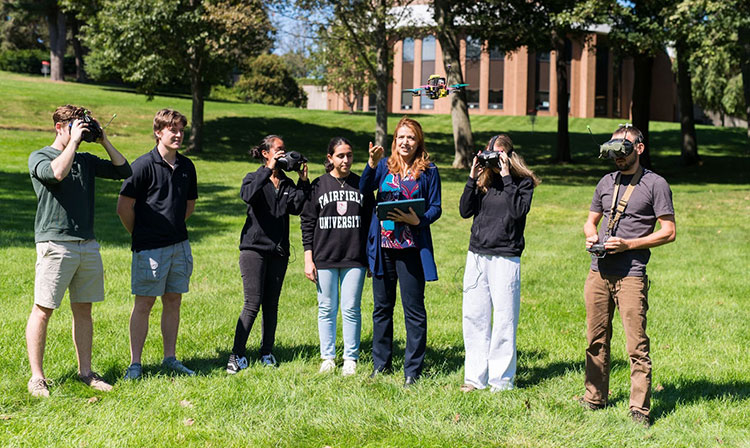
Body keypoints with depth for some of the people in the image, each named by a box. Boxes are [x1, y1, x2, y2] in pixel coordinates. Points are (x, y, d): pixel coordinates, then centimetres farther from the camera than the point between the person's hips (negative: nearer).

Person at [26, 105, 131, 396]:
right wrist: (74, 141, -12)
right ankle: (37, 377, 3)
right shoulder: (39, 157, 0)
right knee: (43, 310, -3)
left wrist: (104, 141, 7)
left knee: (83, 309, 9)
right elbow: (57, 172, -22)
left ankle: (85, 372, 17)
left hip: (88, 245, 6)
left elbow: (124, 171, 14)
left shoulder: (86, 160, 16)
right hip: (55, 244, -6)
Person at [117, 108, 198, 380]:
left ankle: (170, 358, 20)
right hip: (150, 248, -5)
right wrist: (140, 235, 4)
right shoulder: (144, 165, -10)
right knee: (144, 304, 0)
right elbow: (124, 207, -8)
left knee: (173, 302, 10)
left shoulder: (186, 167, 8)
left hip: (179, 245, 6)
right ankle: (135, 363, 7)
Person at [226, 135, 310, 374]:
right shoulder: (254, 178, 3)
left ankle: (267, 352, 18)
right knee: (253, 304, -10)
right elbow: (247, 195, -22)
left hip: (279, 250, 4)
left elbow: (296, 208, -3)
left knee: (271, 304, 8)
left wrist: (303, 181, -9)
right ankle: (238, 355, -4)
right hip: (254, 247, -4)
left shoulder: (287, 183, 13)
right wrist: (268, 170, -22)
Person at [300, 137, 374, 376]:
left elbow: (370, 222, 11)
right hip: (325, 258, 0)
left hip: (355, 258, 0)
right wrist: (308, 258, 0)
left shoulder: (362, 185, 7)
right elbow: (307, 222, 5)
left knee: (351, 309, 1)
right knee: (327, 309, 5)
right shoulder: (318, 185, 4)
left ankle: (351, 359, 10)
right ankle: (327, 357, 15)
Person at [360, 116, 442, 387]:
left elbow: (435, 208, 1)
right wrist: (372, 164, -25)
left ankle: (413, 370, 6)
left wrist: (418, 220, -17)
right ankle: (381, 364, 25)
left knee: (414, 309, -2)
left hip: (411, 248, -3)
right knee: (382, 306, 12)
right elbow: (364, 189, -9)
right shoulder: (384, 165, 7)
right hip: (382, 246, 3)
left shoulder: (428, 171, 2)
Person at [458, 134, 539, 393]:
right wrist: (472, 178, -3)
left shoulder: (523, 182, 0)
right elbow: (465, 211, 4)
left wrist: (506, 177, -13)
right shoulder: (483, 179, 12)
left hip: (505, 257, -5)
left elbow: (519, 211, -16)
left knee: (504, 319, -2)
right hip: (476, 255, 5)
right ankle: (475, 376, 16)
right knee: (474, 316, 7)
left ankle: (501, 379, 6)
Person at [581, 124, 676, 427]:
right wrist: (591, 236, 2)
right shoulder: (606, 183, 17)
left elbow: (668, 232, -4)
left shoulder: (655, 184, 0)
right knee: (596, 340, 10)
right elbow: (590, 221, 26)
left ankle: (639, 408, -2)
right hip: (598, 273, 5)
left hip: (631, 275, -5)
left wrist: (627, 245, -13)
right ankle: (595, 398, 21)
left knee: (636, 344, -7)